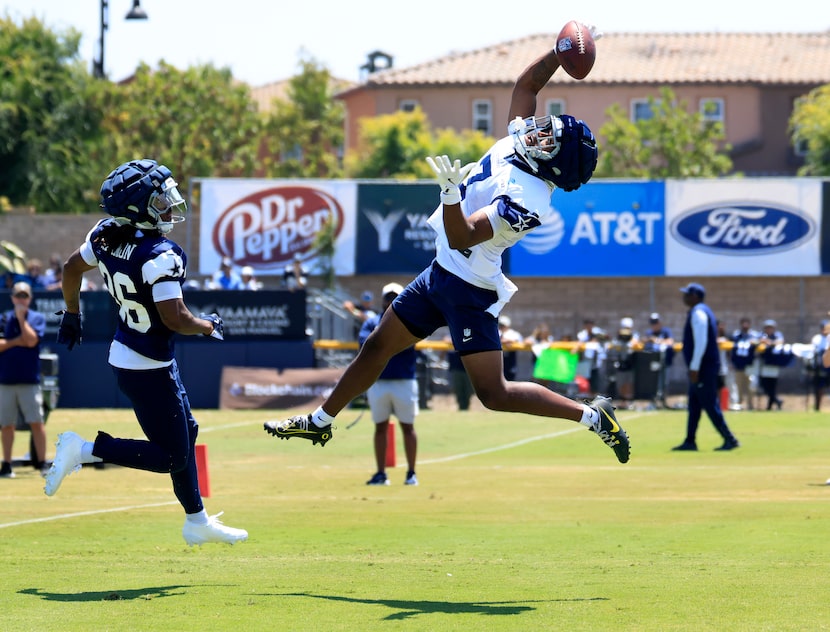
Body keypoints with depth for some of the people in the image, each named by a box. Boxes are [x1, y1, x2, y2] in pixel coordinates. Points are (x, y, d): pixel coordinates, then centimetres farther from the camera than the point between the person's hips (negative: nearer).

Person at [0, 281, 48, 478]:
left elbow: (31, 340, -12)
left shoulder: (37, 318, 4)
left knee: (36, 422, -8)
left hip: (29, 380, -2)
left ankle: (42, 464, -3)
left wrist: (21, 318, -9)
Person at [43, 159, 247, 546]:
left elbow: (71, 268, 11)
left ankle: (197, 522, 32)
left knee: (186, 431, 23)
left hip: (123, 353, 9)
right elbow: (174, 319, -30)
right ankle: (84, 450, -2)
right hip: (147, 368, -9)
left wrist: (71, 315, 28)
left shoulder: (106, 236, -5)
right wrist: (209, 326, -8)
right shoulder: (161, 256, -29)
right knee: (172, 457, 3)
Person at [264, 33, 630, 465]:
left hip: (470, 291, -9)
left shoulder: (524, 203, -29)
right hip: (442, 272, 9)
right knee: (378, 347, 18)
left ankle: (592, 415, 1)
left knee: (493, 393, -8)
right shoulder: (516, 143, -5)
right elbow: (526, 83, 6)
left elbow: (462, 236, -33)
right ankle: (320, 422, 32)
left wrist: (451, 191, -47)